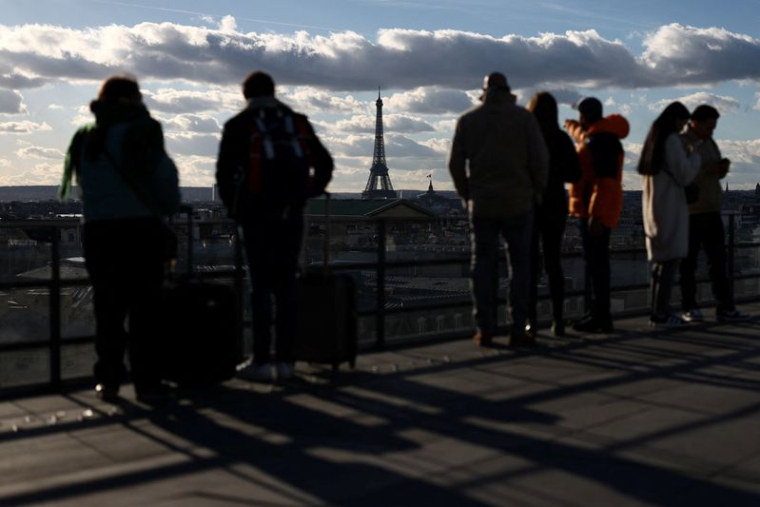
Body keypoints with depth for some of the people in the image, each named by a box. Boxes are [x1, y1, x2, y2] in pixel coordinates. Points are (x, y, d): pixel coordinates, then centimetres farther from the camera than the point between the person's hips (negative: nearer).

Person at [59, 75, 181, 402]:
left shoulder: (85, 140, 10)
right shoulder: (141, 134, -6)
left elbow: (84, 184, 12)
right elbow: (166, 179, -7)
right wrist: (167, 209, 9)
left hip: (98, 230, 4)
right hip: (142, 228, -4)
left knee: (108, 307, 10)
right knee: (144, 308, 1)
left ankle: (108, 379, 11)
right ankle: (146, 381, 2)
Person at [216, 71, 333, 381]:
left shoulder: (239, 125, -1)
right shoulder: (298, 122, 11)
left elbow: (225, 172, -6)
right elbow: (325, 164, 11)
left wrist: (234, 209, 7)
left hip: (257, 216, -3)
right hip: (292, 216, 3)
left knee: (260, 288, 0)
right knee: (286, 288, 9)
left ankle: (261, 363, -1)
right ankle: (286, 360, 10)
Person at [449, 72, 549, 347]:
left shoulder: (467, 120, 6)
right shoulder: (524, 117, 0)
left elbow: (455, 163, 4)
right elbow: (540, 159, -6)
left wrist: (466, 195, 15)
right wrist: (537, 191, 7)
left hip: (481, 204, 2)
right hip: (518, 203, -1)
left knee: (483, 265, 6)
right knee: (520, 265, 5)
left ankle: (485, 329, 5)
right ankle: (518, 330, 2)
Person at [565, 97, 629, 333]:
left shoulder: (601, 140, -15)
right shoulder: (594, 136, 15)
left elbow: (605, 181, -23)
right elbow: (582, 136, 43)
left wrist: (596, 215, -27)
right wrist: (572, 126, 58)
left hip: (596, 211, -10)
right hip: (591, 209, 10)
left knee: (596, 263, -9)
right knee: (595, 262, 14)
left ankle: (600, 318, -7)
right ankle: (599, 314, 21)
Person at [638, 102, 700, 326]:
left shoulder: (653, 139, 14)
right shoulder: (672, 140, -13)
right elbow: (685, 175, -15)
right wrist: (694, 154, -1)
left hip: (654, 207, 9)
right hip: (670, 207, -9)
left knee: (661, 260, 13)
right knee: (670, 260, -7)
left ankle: (659, 310, 16)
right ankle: (660, 312, -8)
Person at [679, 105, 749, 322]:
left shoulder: (710, 143, 16)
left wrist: (722, 168, 0)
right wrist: (707, 171, -22)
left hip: (711, 210, 7)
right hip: (689, 212, -7)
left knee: (718, 259, 4)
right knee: (688, 262, 0)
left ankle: (725, 308, 6)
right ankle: (689, 308, 8)